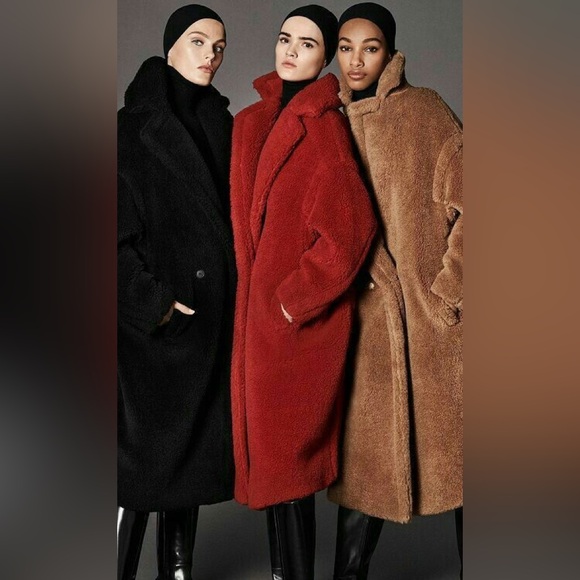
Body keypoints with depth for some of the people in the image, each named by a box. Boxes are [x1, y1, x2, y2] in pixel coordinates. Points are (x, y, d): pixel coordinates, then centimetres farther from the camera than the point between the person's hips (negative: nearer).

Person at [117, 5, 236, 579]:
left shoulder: (222, 123, 13)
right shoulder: (133, 124, -3)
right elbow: (120, 221, -9)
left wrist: (228, 290, 7)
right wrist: (149, 299, -15)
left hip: (210, 315, 5)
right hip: (152, 317, -5)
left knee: (193, 443, 11)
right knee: (142, 445, -2)